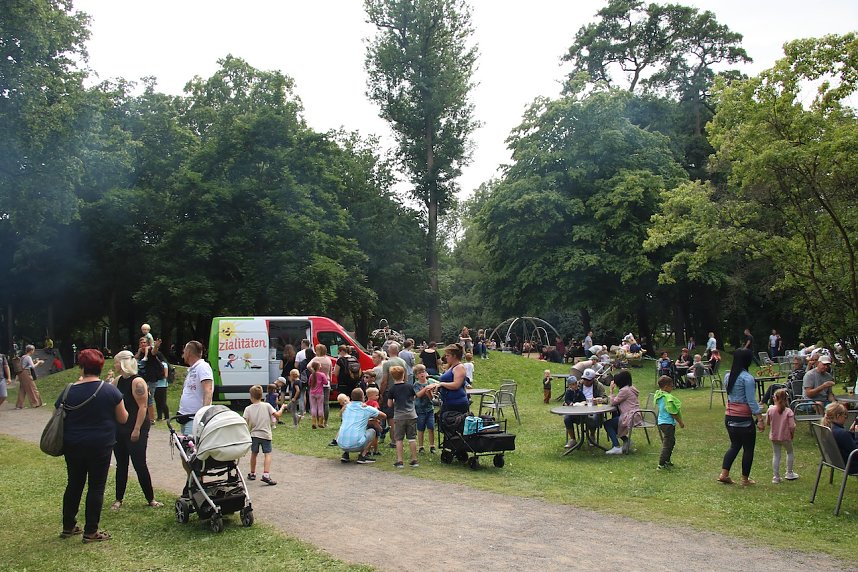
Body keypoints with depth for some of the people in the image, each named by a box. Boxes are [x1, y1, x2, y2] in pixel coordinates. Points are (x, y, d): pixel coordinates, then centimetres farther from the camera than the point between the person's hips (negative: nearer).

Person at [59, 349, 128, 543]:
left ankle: (68, 527, 28)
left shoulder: (70, 391, -6)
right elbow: (123, 419, -4)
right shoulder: (110, 391, -11)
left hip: (72, 446, 3)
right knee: (96, 487, 6)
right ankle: (91, 532, 11)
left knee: (74, 484, 17)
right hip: (100, 447, -3)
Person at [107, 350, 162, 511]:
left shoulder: (137, 382, -16)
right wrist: (108, 381, 4)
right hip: (119, 429, 8)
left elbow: (143, 407, -20)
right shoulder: (118, 380, 10)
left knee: (139, 465, -3)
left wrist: (137, 430, -24)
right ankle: (118, 499, 23)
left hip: (135, 431, -8)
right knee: (121, 465, 14)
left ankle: (151, 499, 8)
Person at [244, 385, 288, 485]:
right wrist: (282, 408, 7)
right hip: (265, 435, -2)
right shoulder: (267, 406, -4)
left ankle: (252, 474, 30)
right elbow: (277, 415, -10)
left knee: (254, 454, 18)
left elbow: (245, 423, -7)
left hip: (254, 434, 2)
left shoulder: (248, 409, -2)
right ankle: (266, 475, -18)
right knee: (267, 454, -3)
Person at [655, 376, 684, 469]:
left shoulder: (659, 395, 6)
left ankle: (666, 461, 32)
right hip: (668, 423, -10)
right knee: (667, 444, -3)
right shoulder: (668, 398, -23)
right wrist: (680, 422, -5)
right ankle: (661, 464, -1)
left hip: (661, 422, 10)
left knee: (671, 441, 23)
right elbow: (673, 413, -18)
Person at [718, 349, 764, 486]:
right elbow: (751, 401, -18)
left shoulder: (728, 376, 6)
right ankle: (745, 478, 17)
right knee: (748, 448, 9)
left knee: (734, 445, 18)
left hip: (729, 417, 7)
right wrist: (760, 419, -15)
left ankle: (724, 474, 12)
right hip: (744, 419, -7)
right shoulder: (747, 378, -16)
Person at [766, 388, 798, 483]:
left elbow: (767, 423, 2)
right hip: (785, 437, -2)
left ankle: (776, 477, 10)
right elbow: (792, 426, -16)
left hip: (774, 437, 2)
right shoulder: (788, 411, -15)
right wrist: (792, 435, 1)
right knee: (790, 452, 23)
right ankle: (789, 473, 32)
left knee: (776, 455, 10)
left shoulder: (770, 410, -9)